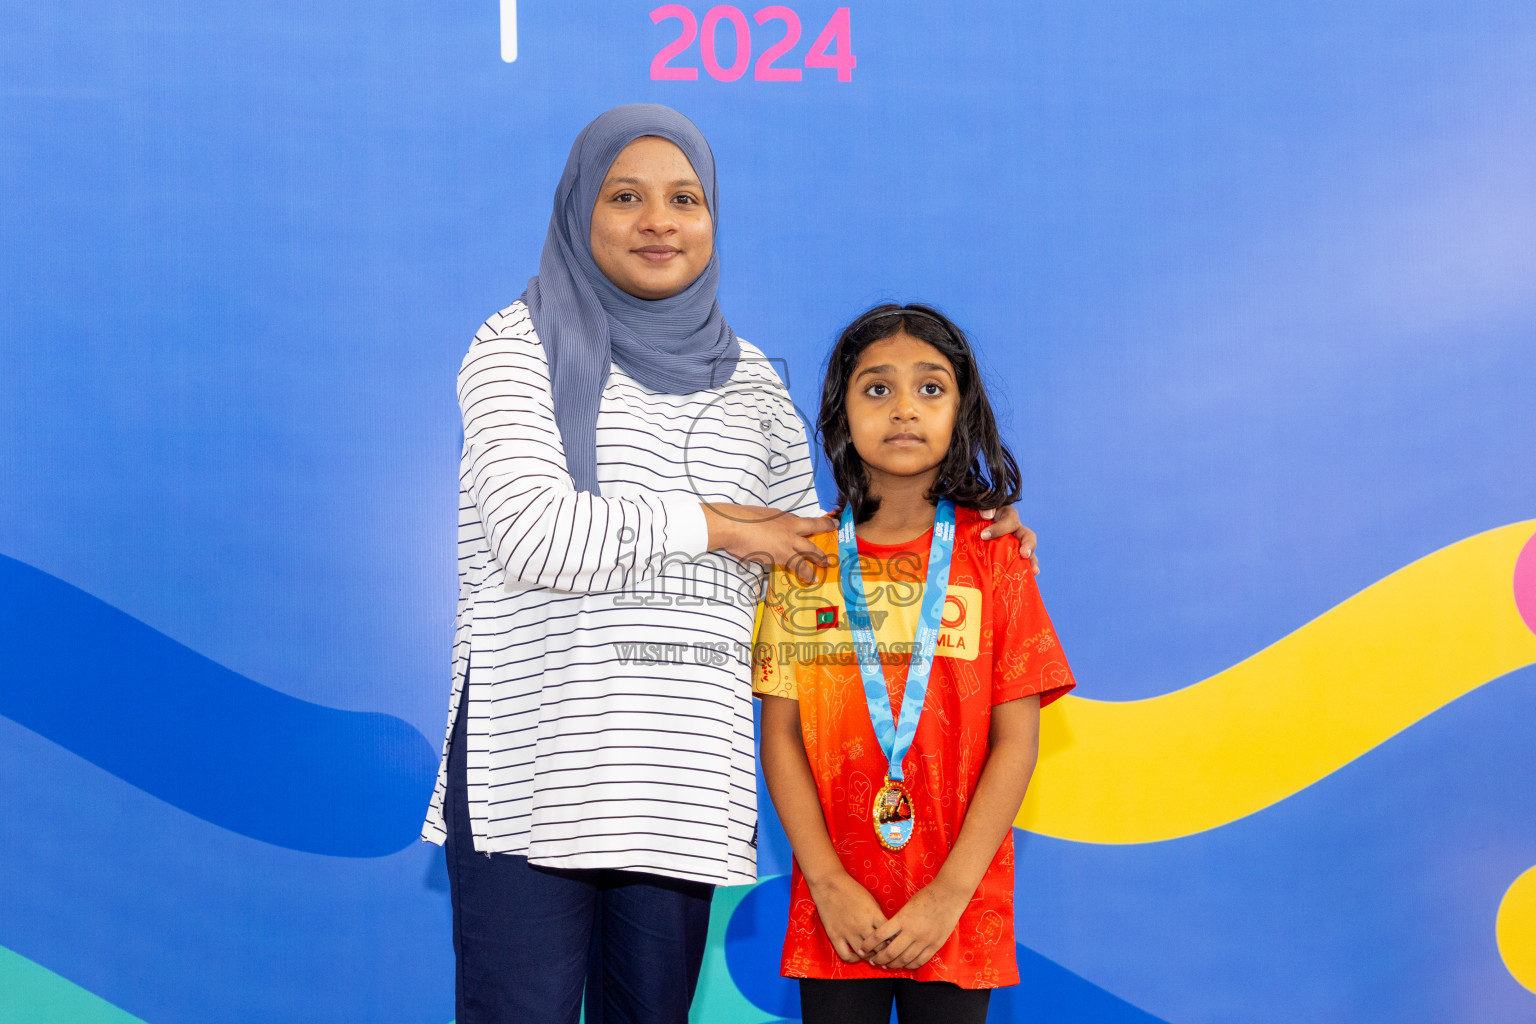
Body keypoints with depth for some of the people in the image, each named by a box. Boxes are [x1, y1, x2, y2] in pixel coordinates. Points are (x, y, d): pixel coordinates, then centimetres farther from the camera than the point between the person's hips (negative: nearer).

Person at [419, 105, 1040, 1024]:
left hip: (683, 775, 4)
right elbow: (530, 532, -12)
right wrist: (712, 523, -7)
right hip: (533, 763, -4)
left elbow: (808, 544, 24)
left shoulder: (748, 378, 16)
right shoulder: (522, 345, 3)